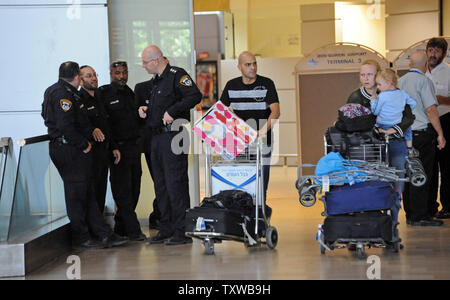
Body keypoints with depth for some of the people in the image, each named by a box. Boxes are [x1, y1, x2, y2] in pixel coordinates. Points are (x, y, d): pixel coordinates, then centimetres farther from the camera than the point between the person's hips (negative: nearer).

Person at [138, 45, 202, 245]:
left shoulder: (177, 75, -8)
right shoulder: (155, 81, 19)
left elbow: (195, 96, -21)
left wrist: (172, 112, -21)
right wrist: (145, 109, 10)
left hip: (173, 136, -9)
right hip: (157, 138, 9)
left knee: (175, 183, -8)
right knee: (161, 185, 10)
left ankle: (181, 231, -4)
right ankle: (166, 230, 17)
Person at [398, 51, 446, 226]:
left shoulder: (400, 81, 12)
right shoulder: (423, 81, -10)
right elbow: (431, 109, -15)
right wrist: (440, 134, -12)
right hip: (422, 133, -7)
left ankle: (410, 214, 16)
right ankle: (419, 216, -4)